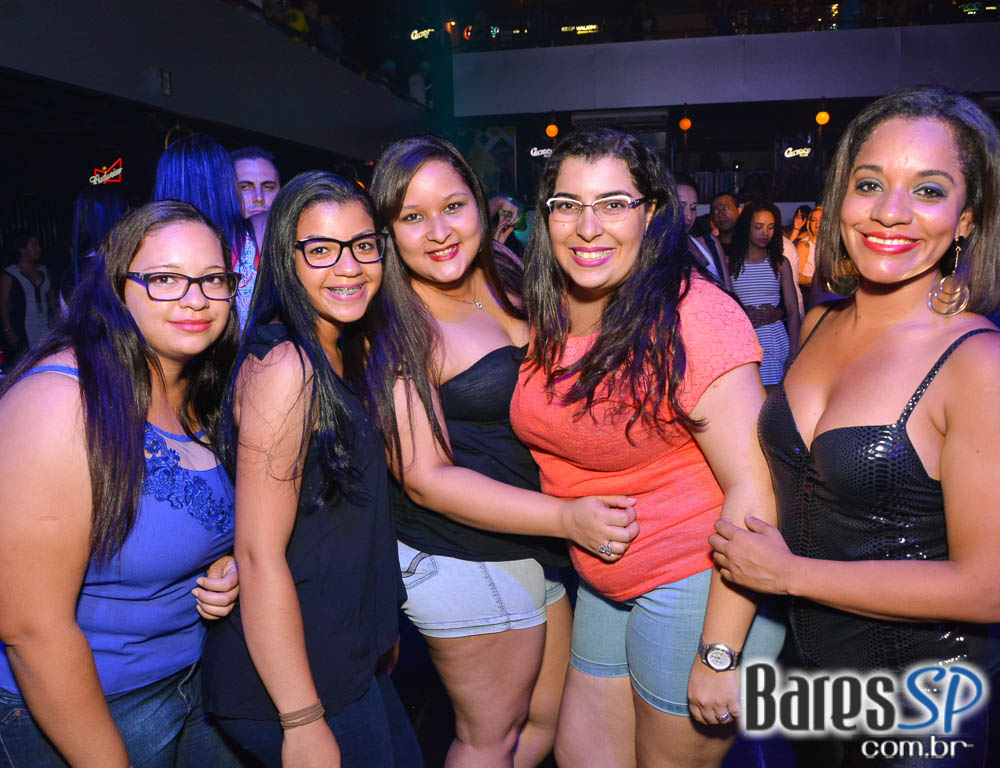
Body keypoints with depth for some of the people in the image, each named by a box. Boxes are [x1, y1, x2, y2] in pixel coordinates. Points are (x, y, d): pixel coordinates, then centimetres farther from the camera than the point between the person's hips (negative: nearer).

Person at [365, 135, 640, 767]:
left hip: (541, 547, 7)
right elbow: (426, 478, -19)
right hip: (468, 564, -7)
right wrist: (566, 517, -26)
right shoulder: (397, 330, -16)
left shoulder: (503, 287, 4)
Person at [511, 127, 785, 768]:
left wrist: (719, 656, -22)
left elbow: (754, 489, -24)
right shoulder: (550, 317, 1)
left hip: (699, 586, -7)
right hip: (606, 583, 7)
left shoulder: (690, 316, -22)